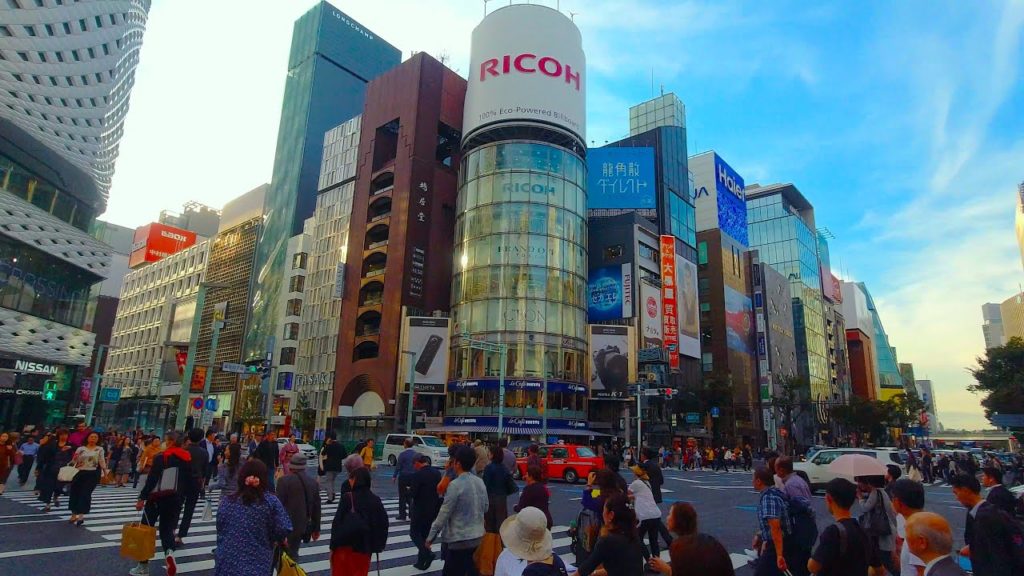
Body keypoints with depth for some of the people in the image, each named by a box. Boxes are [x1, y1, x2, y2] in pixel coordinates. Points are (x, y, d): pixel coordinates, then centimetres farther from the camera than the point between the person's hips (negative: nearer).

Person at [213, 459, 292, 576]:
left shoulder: (226, 501, -1)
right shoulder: (271, 501, -9)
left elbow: (220, 530, 5)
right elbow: (284, 529, -14)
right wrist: (274, 540, 8)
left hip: (227, 563, 2)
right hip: (258, 565, -2)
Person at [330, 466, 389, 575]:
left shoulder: (347, 498, -13)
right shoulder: (375, 500, -3)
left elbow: (337, 522, -13)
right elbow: (383, 523, 1)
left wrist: (333, 545, -7)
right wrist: (379, 545, 11)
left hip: (345, 544, -2)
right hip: (364, 546, 3)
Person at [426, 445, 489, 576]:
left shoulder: (455, 485, -20)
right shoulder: (480, 482, 2)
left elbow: (444, 514, -17)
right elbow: (485, 508, 12)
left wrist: (430, 536, -8)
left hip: (458, 539, -7)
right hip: (477, 536, 7)